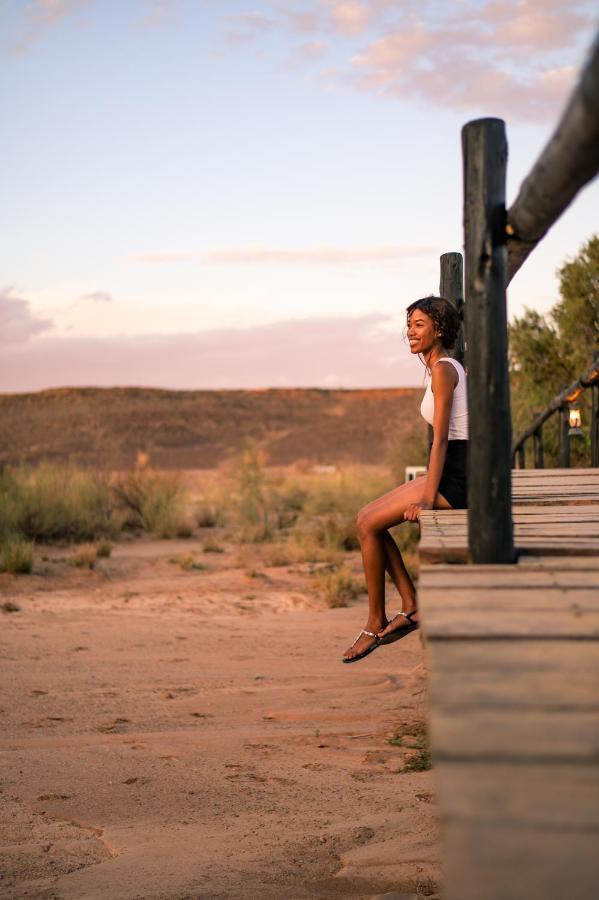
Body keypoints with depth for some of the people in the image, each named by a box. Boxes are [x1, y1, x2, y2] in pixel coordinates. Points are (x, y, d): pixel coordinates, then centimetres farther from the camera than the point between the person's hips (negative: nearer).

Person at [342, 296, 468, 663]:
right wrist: (426, 490, 23)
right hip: (454, 474, 10)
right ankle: (411, 606, 7)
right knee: (368, 518, 9)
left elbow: (440, 439, -19)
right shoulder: (449, 366, 16)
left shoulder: (442, 369, -13)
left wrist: (427, 499, -22)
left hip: (454, 477, -10)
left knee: (369, 524, -10)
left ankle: (376, 622, -1)